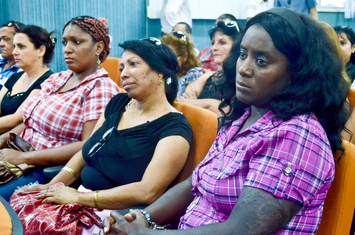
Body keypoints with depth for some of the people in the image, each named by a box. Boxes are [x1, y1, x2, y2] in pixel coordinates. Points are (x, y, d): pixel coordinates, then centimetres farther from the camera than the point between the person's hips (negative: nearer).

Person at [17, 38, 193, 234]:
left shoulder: (174, 128, -13)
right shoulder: (118, 103, 11)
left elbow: (147, 192, -21)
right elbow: (85, 153, 16)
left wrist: (79, 197, -21)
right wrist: (53, 185, 0)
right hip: (82, 199, 7)